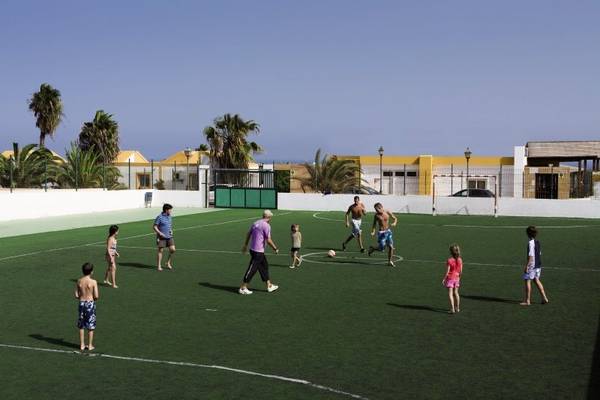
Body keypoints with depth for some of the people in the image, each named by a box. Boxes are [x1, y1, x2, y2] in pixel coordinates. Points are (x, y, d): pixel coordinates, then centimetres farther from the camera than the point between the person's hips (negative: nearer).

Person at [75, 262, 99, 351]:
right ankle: (90, 345, 14)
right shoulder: (93, 282, -13)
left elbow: (76, 295, 0)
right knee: (91, 326, 8)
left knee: (81, 326, 14)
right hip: (90, 303, -3)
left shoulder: (79, 281, -2)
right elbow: (96, 296, -14)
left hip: (81, 303, 4)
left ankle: (82, 345, 20)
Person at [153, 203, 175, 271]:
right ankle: (159, 266, 9)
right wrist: (159, 233, -20)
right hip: (161, 237, -5)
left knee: (172, 249, -6)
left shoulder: (169, 217, 12)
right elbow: (154, 227, -8)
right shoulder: (160, 217, -9)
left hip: (169, 237, 5)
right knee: (160, 251, 0)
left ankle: (168, 262, 14)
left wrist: (171, 231, 7)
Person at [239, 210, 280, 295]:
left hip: (253, 249, 9)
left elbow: (248, 234, 18)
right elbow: (268, 240, -16)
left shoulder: (256, 223, 10)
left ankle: (269, 286, 24)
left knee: (264, 265, 17)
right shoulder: (266, 226, -14)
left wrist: (245, 245, 29)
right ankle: (243, 288, 2)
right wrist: (275, 249, -3)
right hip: (258, 251, -9)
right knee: (252, 269, -3)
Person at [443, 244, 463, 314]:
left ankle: (452, 309, -5)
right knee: (456, 292, 17)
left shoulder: (449, 260, -18)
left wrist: (444, 279, -4)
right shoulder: (460, 260, -3)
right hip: (456, 278, 5)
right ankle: (457, 308, 25)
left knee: (450, 294, 0)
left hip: (450, 278, -5)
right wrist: (459, 278, 17)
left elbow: (447, 271, -15)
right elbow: (461, 271, 2)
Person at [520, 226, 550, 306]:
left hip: (532, 265, -9)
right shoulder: (537, 242, 9)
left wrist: (527, 266, -17)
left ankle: (527, 300, 3)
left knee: (527, 281, 0)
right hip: (538, 265, 9)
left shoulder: (531, 243, -18)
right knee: (536, 280, 17)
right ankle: (544, 298, 17)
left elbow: (531, 256, -20)